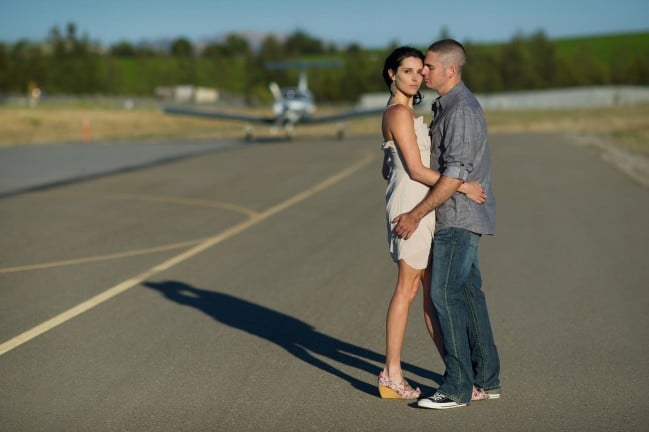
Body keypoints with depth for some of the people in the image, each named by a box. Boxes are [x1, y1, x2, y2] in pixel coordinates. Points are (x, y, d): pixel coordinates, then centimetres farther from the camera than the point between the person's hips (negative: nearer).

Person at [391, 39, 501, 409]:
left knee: (445, 294, -10)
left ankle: (458, 387, -6)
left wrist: (416, 215, -22)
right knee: (468, 293, 11)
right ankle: (486, 379, 17)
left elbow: (455, 175, -24)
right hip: (459, 216, 10)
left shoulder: (462, 110, -19)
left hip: (459, 216, -10)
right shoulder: (446, 105, 14)